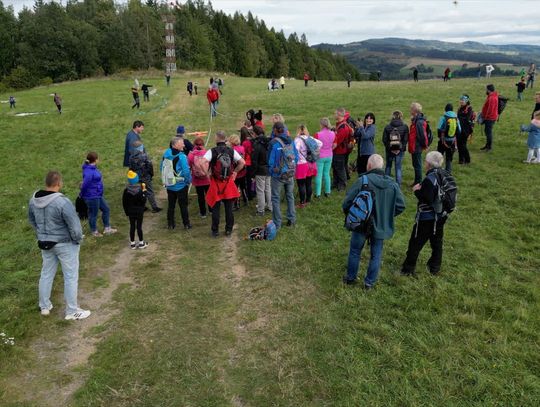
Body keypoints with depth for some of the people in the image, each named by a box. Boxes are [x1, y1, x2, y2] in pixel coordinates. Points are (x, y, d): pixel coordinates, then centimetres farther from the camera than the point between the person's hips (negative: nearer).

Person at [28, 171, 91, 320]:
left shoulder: (33, 200, -5)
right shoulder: (62, 202, -28)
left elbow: (32, 220, 12)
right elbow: (75, 226, -24)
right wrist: (78, 240, -5)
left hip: (45, 243, 7)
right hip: (65, 244, -7)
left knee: (46, 273, 22)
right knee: (71, 277, 7)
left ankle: (44, 306, 36)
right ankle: (72, 311, 17)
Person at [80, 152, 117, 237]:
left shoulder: (93, 168, 2)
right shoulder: (89, 171, -27)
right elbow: (85, 185, -25)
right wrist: (82, 195, -9)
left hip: (98, 195, 10)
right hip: (92, 197, -10)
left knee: (106, 209, 18)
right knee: (93, 214, 9)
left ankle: (107, 229, 31)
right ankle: (94, 232, 30)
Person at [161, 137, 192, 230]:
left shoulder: (166, 154, -4)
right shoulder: (181, 156, -21)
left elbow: (162, 168, 5)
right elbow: (186, 171, -22)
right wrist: (189, 181, -4)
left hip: (169, 185, 5)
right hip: (181, 185, -5)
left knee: (171, 205, 17)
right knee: (183, 205, 8)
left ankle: (170, 224, 25)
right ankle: (186, 224, 17)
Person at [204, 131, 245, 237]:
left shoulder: (212, 151, -9)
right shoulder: (231, 150, -1)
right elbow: (242, 162, -3)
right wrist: (235, 171, 7)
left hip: (216, 183, -2)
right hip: (228, 183, 2)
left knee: (215, 209, 8)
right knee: (229, 208, 10)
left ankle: (215, 231, 16)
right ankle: (229, 230, 18)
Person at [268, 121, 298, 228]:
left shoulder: (274, 143, -17)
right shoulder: (291, 141, -3)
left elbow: (271, 161, -11)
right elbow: (296, 157, 3)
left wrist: (271, 172, 6)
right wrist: (292, 168, 14)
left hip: (278, 175, -5)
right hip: (290, 175, 5)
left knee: (275, 199, 6)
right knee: (290, 197, 19)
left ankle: (277, 223, 8)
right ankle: (292, 220, 27)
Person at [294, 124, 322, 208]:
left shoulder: (298, 139, -14)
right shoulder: (310, 138, 5)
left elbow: (296, 150, -30)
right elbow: (320, 143, 13)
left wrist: (298, 157, -14)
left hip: (302, 164, -7)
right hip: (311, 164, 7)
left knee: (301, 185, 2)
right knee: (308, 184, 15)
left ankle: (302, 203, 6)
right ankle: (308, 201, 25)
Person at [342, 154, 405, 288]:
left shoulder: (362, 181, -19)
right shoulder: (392, 184, -6)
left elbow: (347, 202, -17)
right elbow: (400, 206, -2)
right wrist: (387, 215, 13)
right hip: (381, 226, 3)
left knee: (355, 252, 18)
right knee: (376, 255, 17)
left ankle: (350, 277, 33)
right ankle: (370, 282, 27)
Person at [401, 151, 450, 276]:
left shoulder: (430, 179, -22)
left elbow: (427, 199, -25)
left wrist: (417, 191, -10)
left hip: (427, 218, -8)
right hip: (441, 216, 8)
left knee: (415, 243, 3)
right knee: (437, 242, 18)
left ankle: (408, 269, 12)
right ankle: (435, 268, 30)